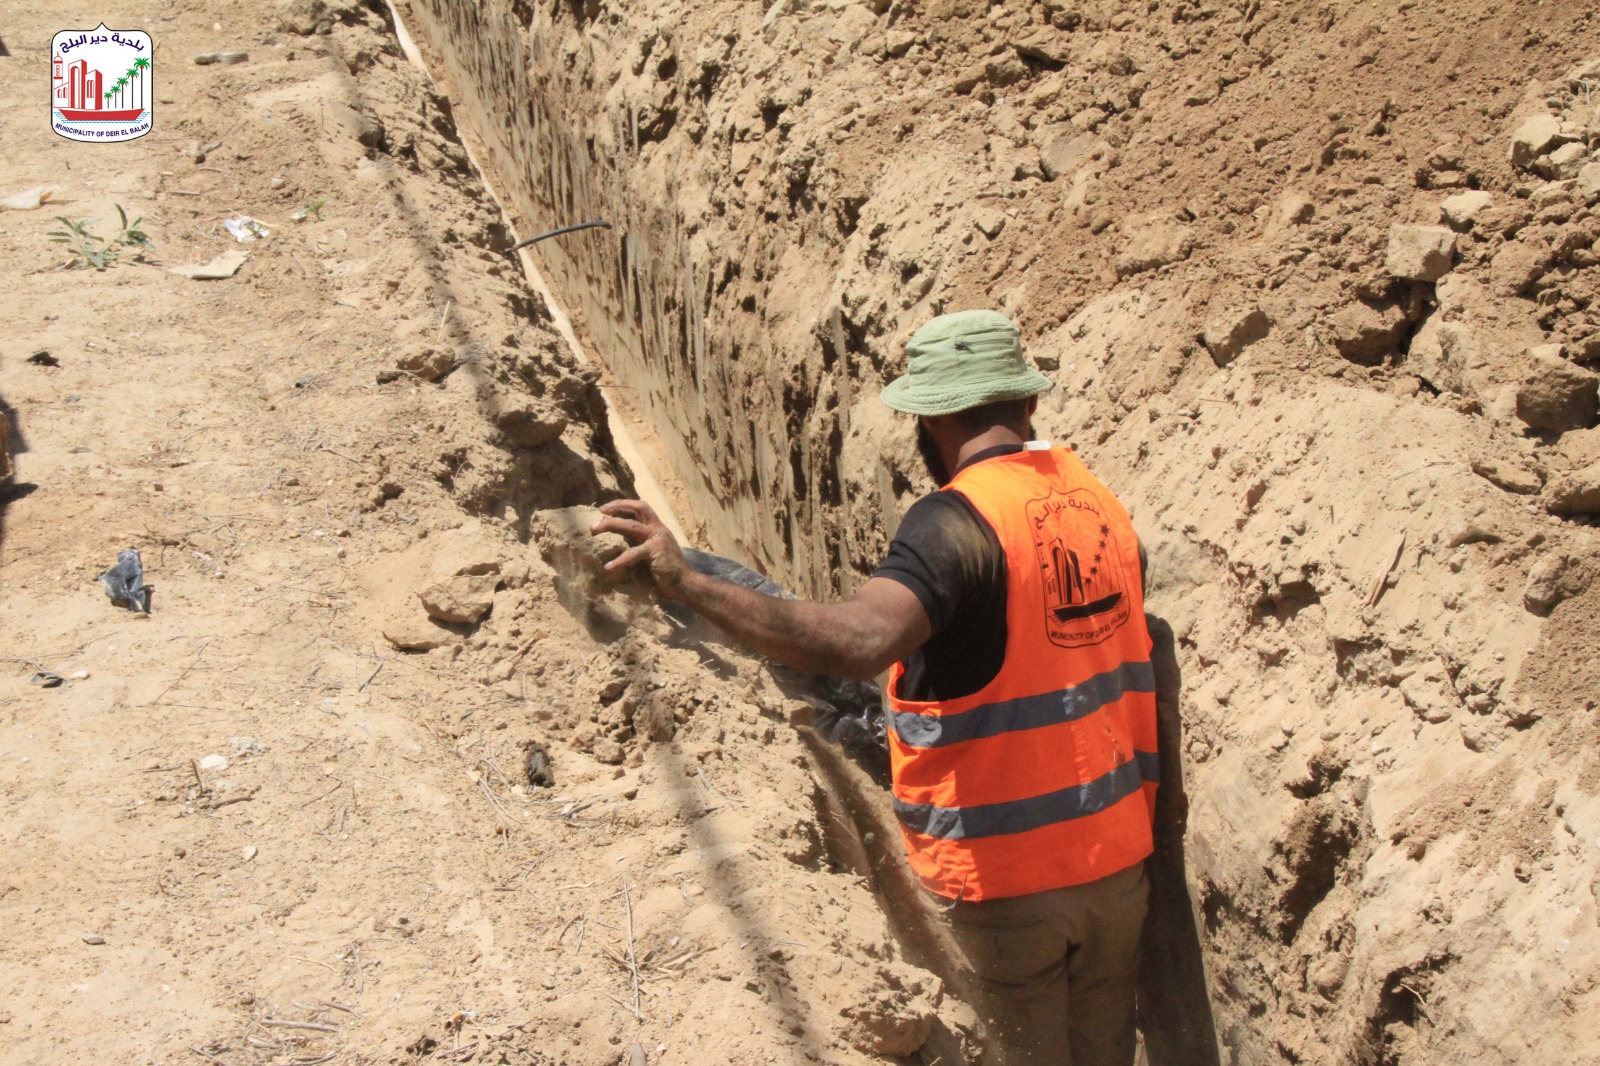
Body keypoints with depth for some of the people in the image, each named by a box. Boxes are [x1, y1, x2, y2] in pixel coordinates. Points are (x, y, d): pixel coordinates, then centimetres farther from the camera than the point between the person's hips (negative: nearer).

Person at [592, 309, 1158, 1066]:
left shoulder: (957, 521, -21)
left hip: (1011, 874, -6)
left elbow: (860, 642, -39)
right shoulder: (1099, 500, 2)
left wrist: (689, 584, -40)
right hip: (1117, 859, 6)